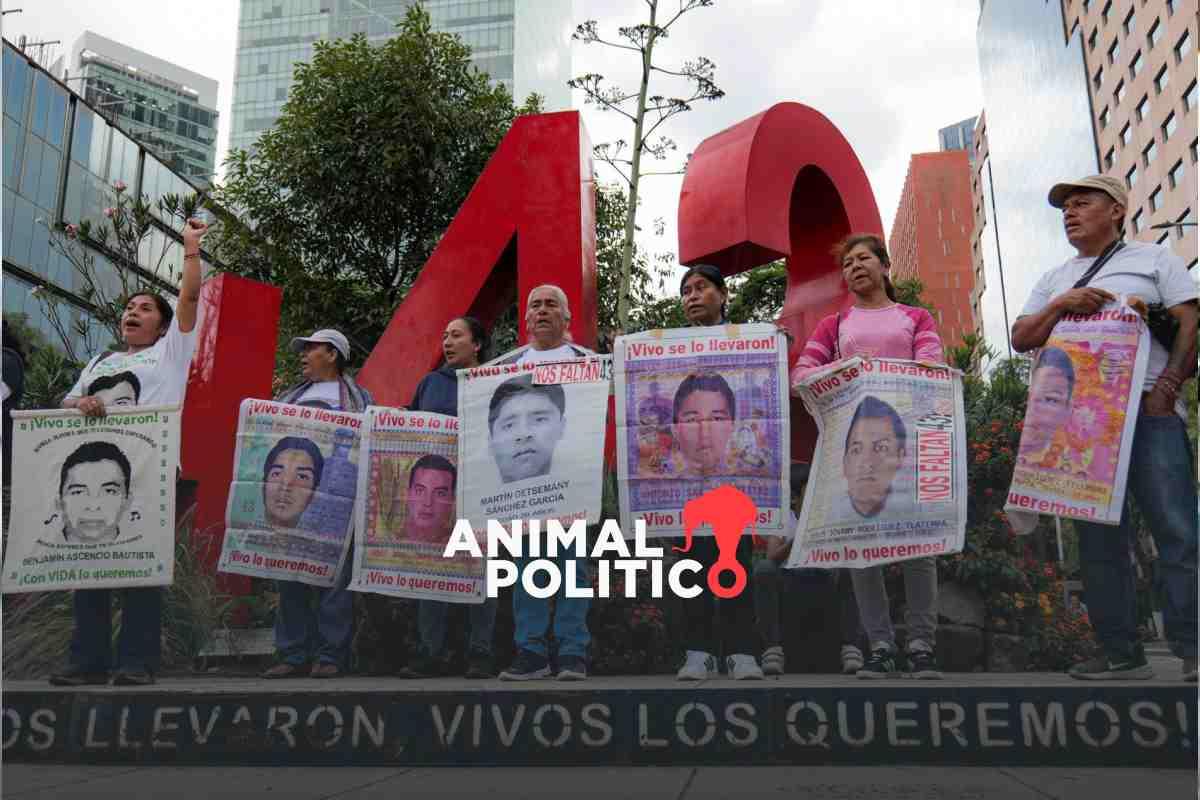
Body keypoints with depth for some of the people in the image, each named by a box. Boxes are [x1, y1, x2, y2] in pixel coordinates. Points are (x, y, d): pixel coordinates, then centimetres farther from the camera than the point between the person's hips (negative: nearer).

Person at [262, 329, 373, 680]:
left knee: (333, 577, -5)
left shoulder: (357, 398, 10)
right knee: (289, 576, 3)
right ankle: (292, 656, 10)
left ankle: (331, 656, 0)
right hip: (290, 498, 5)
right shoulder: (290, 397, 25)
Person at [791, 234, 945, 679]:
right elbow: (800, 377, 7)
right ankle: (880, 647, 3)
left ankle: (921, 646, 0)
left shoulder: (917, 318, 19)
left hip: (907, 432, -1)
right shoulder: (834, 325, 20)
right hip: (852, 436, 1)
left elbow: (931, 367, 0)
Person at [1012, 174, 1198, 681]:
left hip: (1148, 412, -3)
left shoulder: (1154, 259, 12)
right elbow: (1021, 340, 13)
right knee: (1099, 540, 2)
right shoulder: (1054, 280, 22)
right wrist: (1059, 305, -4)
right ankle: (1122, 655, 8)